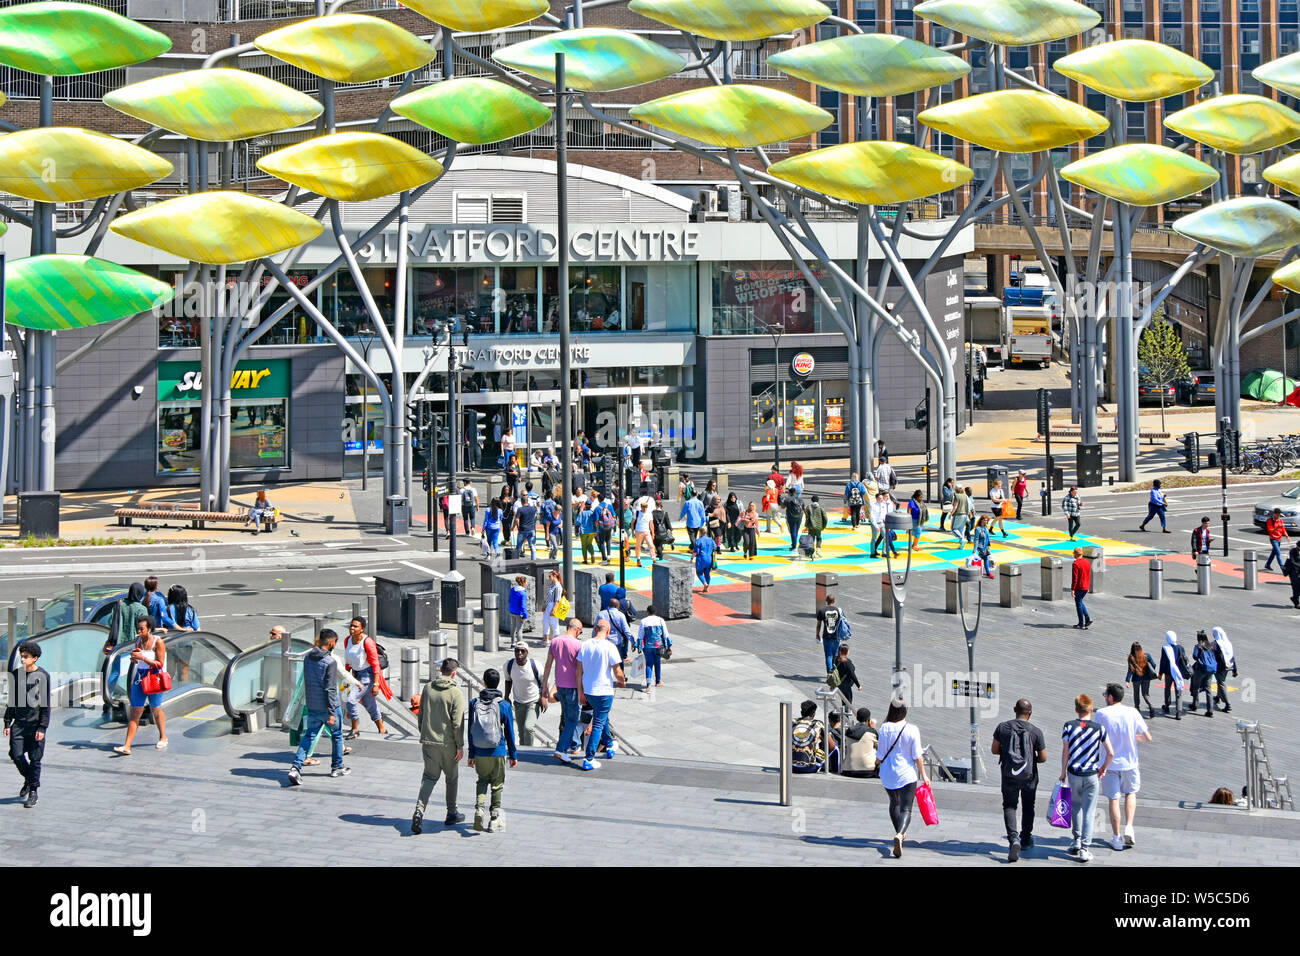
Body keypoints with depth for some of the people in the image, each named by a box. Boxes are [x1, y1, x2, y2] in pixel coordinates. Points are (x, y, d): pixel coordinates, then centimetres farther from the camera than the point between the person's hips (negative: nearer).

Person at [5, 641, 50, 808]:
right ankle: (28, 779, 24)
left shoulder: (42, 676, -6)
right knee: (16, 755, -2)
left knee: (35, 759, 0)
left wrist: (42, 728, -10)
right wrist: (7, 723, 9)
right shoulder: (17, 674, 7)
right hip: (19, 723, 4)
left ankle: (33, 791, 11)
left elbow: (46, 704, -6)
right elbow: (11, 701, 14)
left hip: (35, 724, -4)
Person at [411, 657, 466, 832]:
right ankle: (452, 814, 24)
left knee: (429, 777, 7)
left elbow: (421, 715, 11)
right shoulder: (455, 693, -13)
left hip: (428, 741, 4)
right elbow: (458, 723, -15)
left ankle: (419, 811, -14)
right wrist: (460, 746, -8)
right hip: (448, 743, -4)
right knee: (452, 778, 14)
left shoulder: (427, 688, 2)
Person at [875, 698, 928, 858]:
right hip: (907, 774, -3)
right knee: (906, 808, -3)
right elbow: (917, 756, -8)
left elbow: (880, 754, -2)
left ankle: (900, 834, 38)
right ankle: (900, 834, -29)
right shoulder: (912, 730, -12)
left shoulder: (884, 728, -8)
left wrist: (877, 761, 20)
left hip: (888, 774, 3)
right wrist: (923, 774, 3)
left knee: (894, 803, 25)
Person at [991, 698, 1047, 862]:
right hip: (1029, 775, 0)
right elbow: (1043, 758, -6)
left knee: (1009, 806, 5)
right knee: (1028, 807, 19)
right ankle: (1026, 839, 34)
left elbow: (994, 750, 2)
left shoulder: (1002, 727, -5)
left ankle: (1013, 839, -17)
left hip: (1009, 774, 0)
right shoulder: (1036, 731, -9)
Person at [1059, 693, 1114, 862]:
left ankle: (1076, 840, 23)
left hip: (1073, 774, 1)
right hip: (1092, 775, -1)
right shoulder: (1099, 728, -5)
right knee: (1088, 812, 2)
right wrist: (1103, 768, 11)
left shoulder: (1069, 726, -5)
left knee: (1075, 807, 22)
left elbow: (1065, 752, -5)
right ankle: (1084, 849, 0)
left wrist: (1063, 772, 6)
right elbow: (1110, 753, -5)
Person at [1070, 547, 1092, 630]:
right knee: (1080, 602, 23)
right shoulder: (1087, 562, 6)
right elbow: (1089, 576, 13)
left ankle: (1081, 624, 7)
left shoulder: (1075, 564, -18)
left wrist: (1072, 589, -14)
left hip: (1079, 588, -8)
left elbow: (1074, 578, -19)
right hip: (1086, 587, 8)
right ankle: (1088, 619, 13)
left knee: (1079, 604, 3)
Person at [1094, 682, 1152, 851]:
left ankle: (1117, 838, 12)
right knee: (1131, 793, 22)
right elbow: (1148, 738, -5)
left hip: (1110, 763, -1)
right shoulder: (1132, 712, -7)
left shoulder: (1102, 714, -9)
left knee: (1114, 799, 8)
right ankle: (1129, 828, 5)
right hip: (1129, 762, 1)